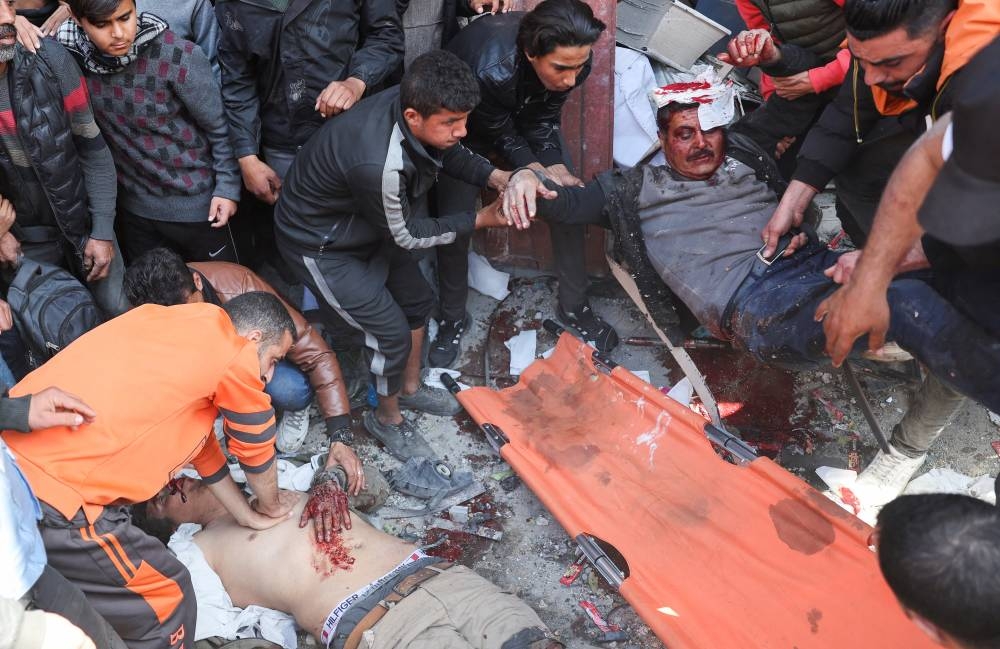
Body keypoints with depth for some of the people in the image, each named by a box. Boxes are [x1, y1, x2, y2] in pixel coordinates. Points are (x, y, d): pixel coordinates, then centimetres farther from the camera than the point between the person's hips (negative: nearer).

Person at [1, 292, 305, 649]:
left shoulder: (180, 329, 17)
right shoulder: (234, 354, -8)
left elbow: (197, 435, 27)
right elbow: (256, 451, 7)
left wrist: (247, 515, 35)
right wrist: (269, 506, 28)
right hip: (51, 498, -9)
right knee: (165, 599, 8)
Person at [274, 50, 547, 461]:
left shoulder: (412, 104, -20)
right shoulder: (379, 163, -41)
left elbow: (454, 155, 1)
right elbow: (406, 235, -23)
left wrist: (498, 178, -18)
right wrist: (482, 219, -18)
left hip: (364, 223, 8)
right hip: (320, 245, -8)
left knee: (417, 301, 18)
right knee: (391, 333, -3)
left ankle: (410, 388, 42)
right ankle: (387, 418, 25)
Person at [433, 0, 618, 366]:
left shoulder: (571, 62, -30)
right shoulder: (490, 69, -44)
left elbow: (544, 120, -14)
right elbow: (499, 133, -25)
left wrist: (557, 166, -27)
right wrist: (534, 170, -36)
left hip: (528, 118, 4)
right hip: (469, 127, -4)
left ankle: (574, 307, 16)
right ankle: (452, 319, 15)